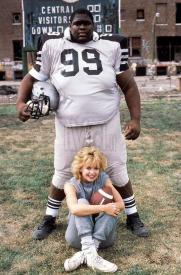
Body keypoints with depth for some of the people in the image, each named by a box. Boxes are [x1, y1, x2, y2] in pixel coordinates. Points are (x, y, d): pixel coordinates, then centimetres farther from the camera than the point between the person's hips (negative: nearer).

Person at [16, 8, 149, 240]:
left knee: (117, 172, 12)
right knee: (62, 175, 13)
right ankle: (49, 219, 36)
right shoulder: (53, 48, 1)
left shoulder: (110, 47, 1)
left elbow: (129, 85, 4)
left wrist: (135, 118, -4)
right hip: (69, 128, 0)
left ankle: (133, 217, 34)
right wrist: (21, 101, -9)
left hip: (106, 126, 0)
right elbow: (32, 78, 9)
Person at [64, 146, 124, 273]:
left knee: (111, 209, -26)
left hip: (103, 236, 3)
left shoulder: (104, 179, -2)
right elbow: (74, 209, -33)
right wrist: (103, 208, -35)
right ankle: (90, 252, -41)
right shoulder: (71, 185, -12)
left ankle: (84, 254, -34)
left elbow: (120, 204, -9)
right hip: (79, 236, -2)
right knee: (82, 202, -27)